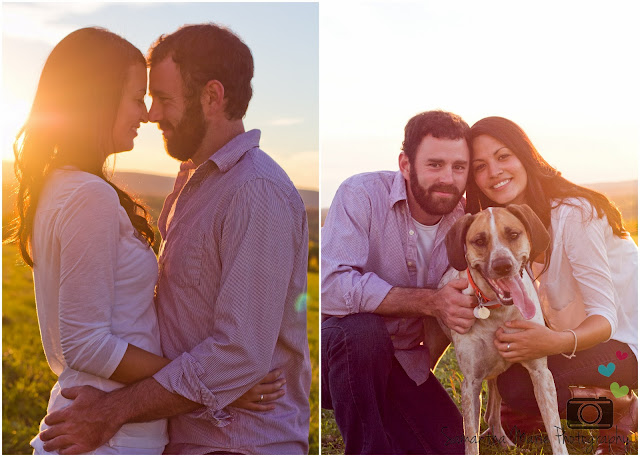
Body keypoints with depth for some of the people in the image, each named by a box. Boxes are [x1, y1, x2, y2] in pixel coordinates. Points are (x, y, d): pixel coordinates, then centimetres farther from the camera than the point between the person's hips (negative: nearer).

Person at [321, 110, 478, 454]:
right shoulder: (361, 194, -19)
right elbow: (332, 287, -32)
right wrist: (430, 302, -35)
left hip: (403, 364, 5)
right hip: (339, 347, -4)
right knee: (363, 330, -37)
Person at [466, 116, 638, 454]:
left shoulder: (574, 213, -25)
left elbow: (605, 315, -26)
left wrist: (558, 342, -47)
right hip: (579, 335, 8)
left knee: (517, 383, -26)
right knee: (509, 420, -2)